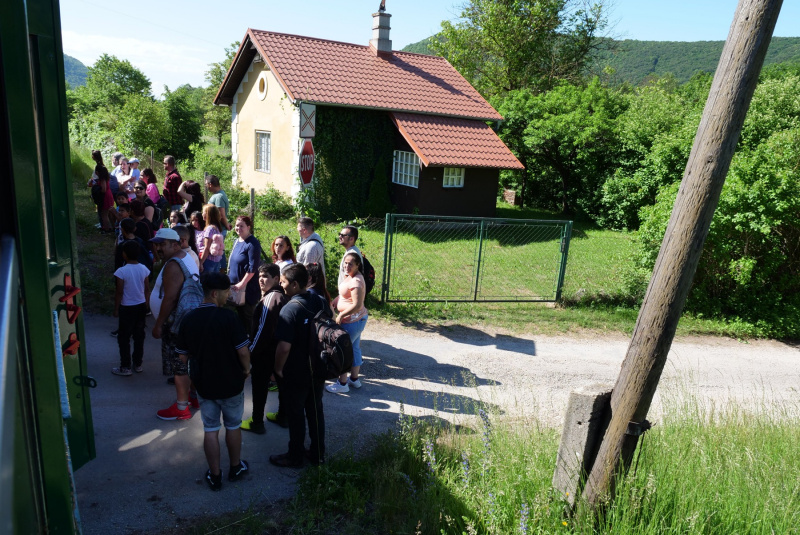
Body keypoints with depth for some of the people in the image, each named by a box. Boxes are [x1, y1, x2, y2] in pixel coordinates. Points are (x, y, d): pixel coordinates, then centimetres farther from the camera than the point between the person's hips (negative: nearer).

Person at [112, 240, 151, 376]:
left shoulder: (121, 271, -18)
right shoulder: (144, 269, -4)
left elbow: (119, 293, -14)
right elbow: (147, 290, 3)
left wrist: (116, 309, -2)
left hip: (127, 308, -5)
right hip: (141, 306, 5)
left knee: (123, 338, 7)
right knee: (139, 336, 14)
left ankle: (125, 367, 12)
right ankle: (138, 364, 23)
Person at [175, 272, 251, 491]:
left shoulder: (188, 319, -6)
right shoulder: (227, 317, -21)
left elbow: (183, 357, 1)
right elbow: (243, 351, -20)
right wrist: (246, 369, -1)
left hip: (203, 383, 3)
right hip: (231, 383, -3)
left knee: (210, 429, 14)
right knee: (233, 426, 17)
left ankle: (215, 476, 24)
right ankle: (235, 467, 34)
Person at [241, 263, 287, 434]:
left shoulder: (269, 298, -21)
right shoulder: (281, 296, 6)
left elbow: (263, 328, -22)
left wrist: (251, 351, -16)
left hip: (265, 352, -9)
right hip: (280, 349, 9)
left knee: (259, 386, 3)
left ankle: (257, 423, 13)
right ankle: (282, 417, 32)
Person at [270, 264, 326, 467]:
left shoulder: (290, 309, -24)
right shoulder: (318, 302, -3)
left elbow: (284, 346, -26)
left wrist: (278, 368, -9)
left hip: (296, 374, -6)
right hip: (318, 369, 6)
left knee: (295, 415, 11)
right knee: (316, 410, 18)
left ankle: (295, 456, 28)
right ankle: (318, 453, 32)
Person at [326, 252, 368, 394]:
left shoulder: (356, 281, -24)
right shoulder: (349, 276, 8)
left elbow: (357, 305, -28)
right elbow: (344, 295, 21)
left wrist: (341, 315, -20)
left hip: (352, 320, -10)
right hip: (357, 319, 10)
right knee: (354, 348, 19)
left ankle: (342, 383, 10)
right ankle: (354, 379, 32)